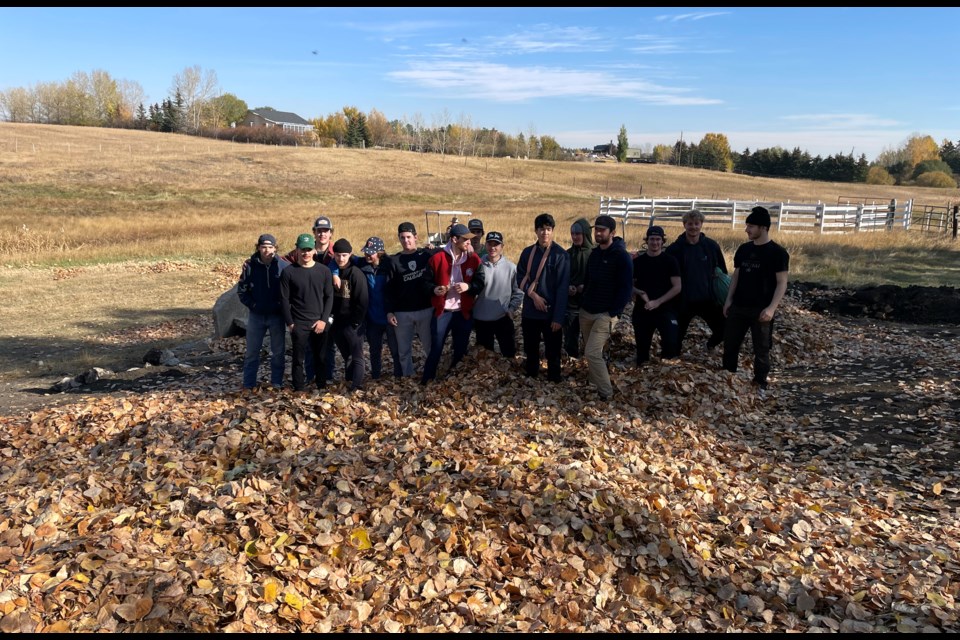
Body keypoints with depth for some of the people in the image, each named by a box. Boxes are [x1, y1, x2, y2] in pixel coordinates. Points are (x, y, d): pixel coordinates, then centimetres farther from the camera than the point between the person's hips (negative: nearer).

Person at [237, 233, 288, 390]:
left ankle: (277, 383, 20)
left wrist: (281, 306, -11)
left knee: (278, 351, 8)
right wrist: (253, 305, -7)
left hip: (277, 315, 0)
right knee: (252, 351, 7)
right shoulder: (250, 266, -5)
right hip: (256, 315, 1)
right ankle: (248, 384, 15)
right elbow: (241, 290, 3)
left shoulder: (283, 266, -7)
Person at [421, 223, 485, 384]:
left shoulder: (474, 259, -1)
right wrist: (434, 289, -20)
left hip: (464, 312, 3)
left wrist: (469, 286, -19)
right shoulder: (437, 258, -8)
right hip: (442, 311, -2)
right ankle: (426, 382, 15)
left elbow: (481, 283, 1)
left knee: (461, 350, 13)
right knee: (435, 350, 2)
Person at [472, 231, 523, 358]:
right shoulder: (478, 265, -6)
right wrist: (471, 314, -1)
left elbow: (518, 292, 0)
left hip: (503, 318, -1)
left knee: (509, 352, 11)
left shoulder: (511, 267, -6)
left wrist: (511, 309, -8)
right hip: (481, 319, 1)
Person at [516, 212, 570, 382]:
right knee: (530, 348, 17)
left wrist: (558, 317, -16)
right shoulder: (527, 252, 3)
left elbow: (562, 288, -13)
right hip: (529, 310, 4)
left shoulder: (560, 255, -10)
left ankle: (554, 379, 21)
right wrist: (533, 294, -14)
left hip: (551, 312, -4)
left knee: (553, 351, 5)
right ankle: (530, 375, 35)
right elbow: (520, 278, 4)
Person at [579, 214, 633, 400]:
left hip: (606, 314, -7)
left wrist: (614, 313, -18)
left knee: (592, 353, -14)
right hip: (586, 312, 7)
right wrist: (583, 302, 10)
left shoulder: (622, 256, -12)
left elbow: (626, 288, -15)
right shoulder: (594, 253, 10)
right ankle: (594, 382, 31)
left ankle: (605, 392, 0)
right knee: (590, 352, 14)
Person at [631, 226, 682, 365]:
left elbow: (677, 287, -5)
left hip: (665, 309, -2)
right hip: (642, 311, 3)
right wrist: (640, 293, -11)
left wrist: (657, 302, -15)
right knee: (642, 346, 7)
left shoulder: (670, 260, -1)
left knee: (672, 345, -21)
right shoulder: (638, 261, 6)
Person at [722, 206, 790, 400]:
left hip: (761, 310, -5)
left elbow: (782, 283, -9)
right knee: (730, 344, 10)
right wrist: (729, 300, 6)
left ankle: (760, 385, 15)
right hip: (738, 306, 5)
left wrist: (771, 308, -18)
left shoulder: (777, 252, -9)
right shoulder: (743, 249, 8)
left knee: (761, 349, 3)